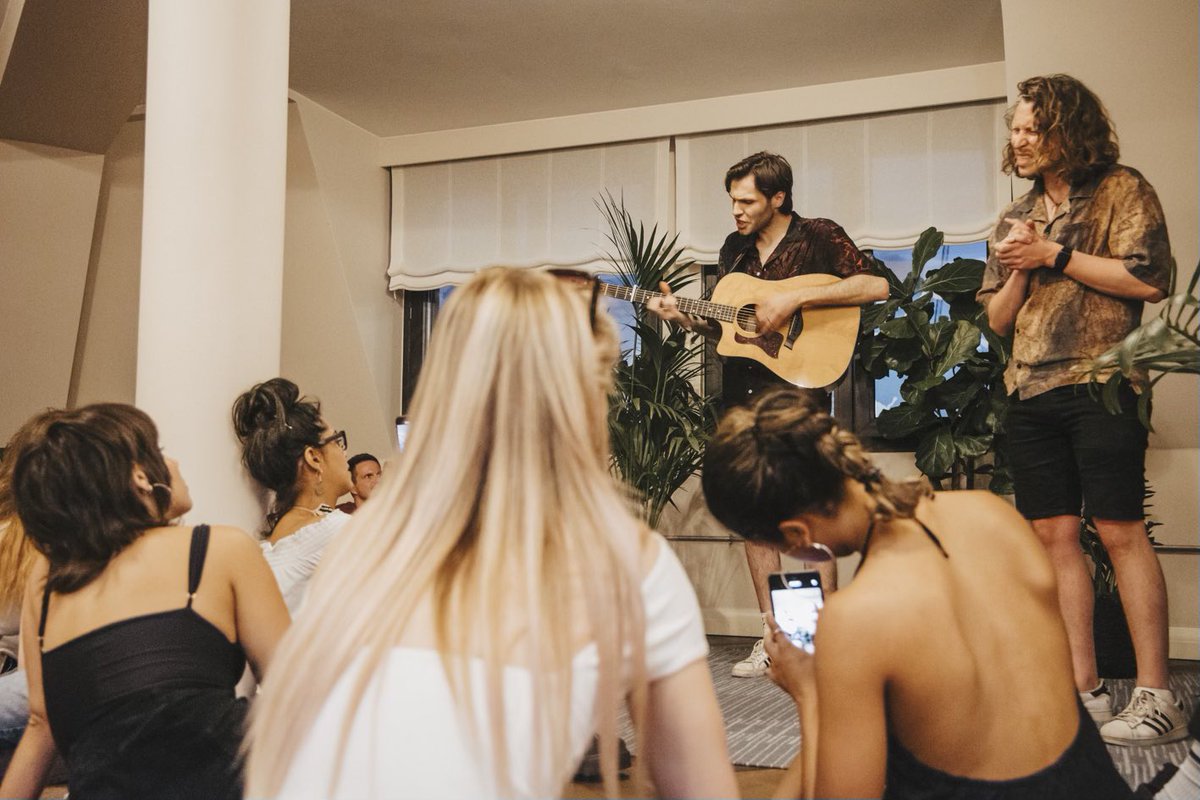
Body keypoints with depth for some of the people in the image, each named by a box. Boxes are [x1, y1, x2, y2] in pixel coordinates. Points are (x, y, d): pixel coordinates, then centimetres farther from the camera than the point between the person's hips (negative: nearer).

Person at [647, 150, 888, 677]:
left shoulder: (819, 236, -2)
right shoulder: (734, 249, 15)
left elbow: (875, 286, -16)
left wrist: (796, 299, -20)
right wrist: (684, 318, 1)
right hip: (742, 390, 6)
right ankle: (773, 637, 16)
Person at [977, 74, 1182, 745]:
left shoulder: (1121, 190, 3)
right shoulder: (1018, 218, 20)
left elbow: (1149, 279, -11)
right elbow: (998, 319, 18)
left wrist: (1055, 256, -7)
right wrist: (1020, 267, -1)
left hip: (1098, 383, -6)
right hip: (1032, 393, 6)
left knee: (1120, 532, -9)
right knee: (1055, 535, 3)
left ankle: (1157, 698, -4)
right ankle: (1083, 689, 9)